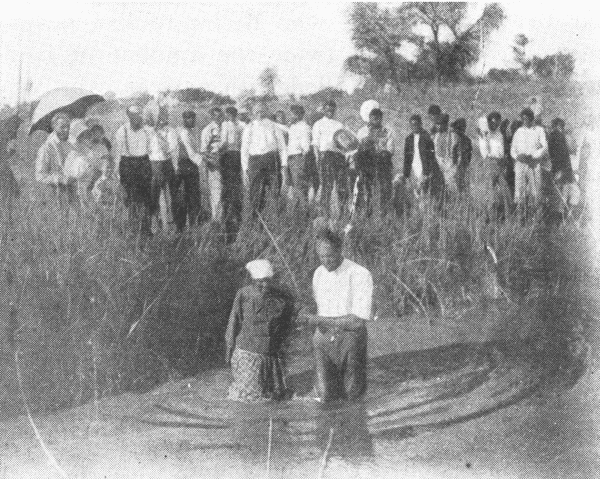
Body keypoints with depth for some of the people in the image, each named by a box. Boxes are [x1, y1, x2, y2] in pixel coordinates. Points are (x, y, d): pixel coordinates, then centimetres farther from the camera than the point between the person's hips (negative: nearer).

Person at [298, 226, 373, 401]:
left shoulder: (360, 275, -17)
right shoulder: (319, 274, 2)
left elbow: (358, 321, -22)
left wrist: (318, 320, -22)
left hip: (350, 337, -3)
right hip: (324, 337, 3)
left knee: (352, 394, 3)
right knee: (326, 396, -2)